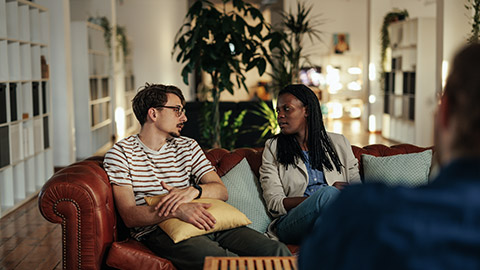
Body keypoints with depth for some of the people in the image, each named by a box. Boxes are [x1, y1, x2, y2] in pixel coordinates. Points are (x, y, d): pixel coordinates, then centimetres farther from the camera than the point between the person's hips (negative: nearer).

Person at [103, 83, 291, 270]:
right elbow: (129, 216, -7)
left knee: (277, 251, -19)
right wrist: (178, 211, -24)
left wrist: (193, 191, -13)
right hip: (158, 231, -5)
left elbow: (221, 191, 10)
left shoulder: (188, 146, 21)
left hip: (206, 223, 5)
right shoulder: (121, 153, 4)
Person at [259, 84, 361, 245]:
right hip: (292, 223, -2)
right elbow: (275, 204, 2)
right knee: (327, 192, -34)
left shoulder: (338, 143, 20)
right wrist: (326, 195, -10)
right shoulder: (273, 148, 14)